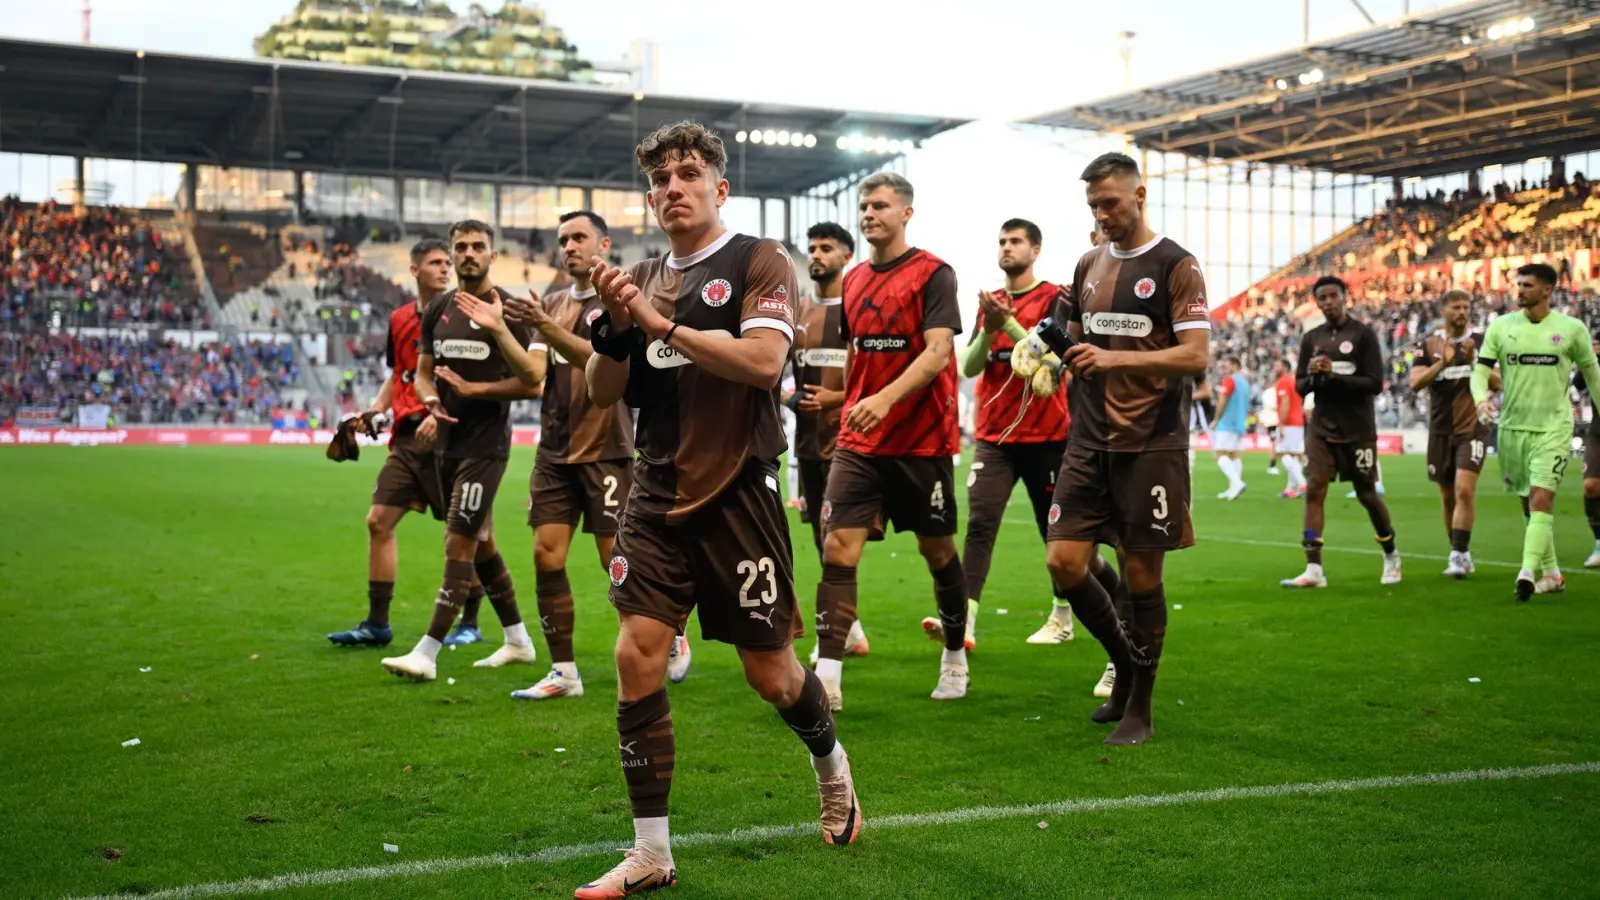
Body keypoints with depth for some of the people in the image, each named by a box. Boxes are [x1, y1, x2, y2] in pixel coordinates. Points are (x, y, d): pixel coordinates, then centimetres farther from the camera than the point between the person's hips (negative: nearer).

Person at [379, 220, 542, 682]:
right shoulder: (438, 311, 10)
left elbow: (532, 383, -12)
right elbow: (423, 372, 15)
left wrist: (474, 389, -18)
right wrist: (430, 398, -7)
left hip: (485, 444, -8)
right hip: (448, 442, 8)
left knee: (459, 543, -10)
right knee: (480, 543, 15)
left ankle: (427, 654, -9)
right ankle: (518, 640, 28)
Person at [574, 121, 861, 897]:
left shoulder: (759, 262, -3)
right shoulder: (643, 279, 13)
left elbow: (763, 360, -20)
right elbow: (603, 394, 11)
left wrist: (662, 323, -19)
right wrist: (616, 324, -7)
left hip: (736, 494, -4)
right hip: (657, 495, 5)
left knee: (769, 669, 5)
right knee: (637, 656, -6)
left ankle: (831, 766, 38)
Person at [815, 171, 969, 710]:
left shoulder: (933, 274, -8)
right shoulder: (854, 281, 11)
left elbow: (938, 351, -19)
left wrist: (885, 398, -32)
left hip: (923, 442, -4)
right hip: (859, 444, 5)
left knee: (937, 551, 10)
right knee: (837, 547, -9)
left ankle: (955, 658, 30)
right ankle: (827, 678, -12)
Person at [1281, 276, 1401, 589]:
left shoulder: (1363, 335, -5)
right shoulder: (1311, 338, 9)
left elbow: (1375, 383, -12)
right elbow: (1300, 386, 11)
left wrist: (1334, 375, -20)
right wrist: (1312, 377, -11)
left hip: (1358, 430, -4)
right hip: (1322, 428, 4)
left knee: (1367, 495, 6)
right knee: (1314, 490, -9)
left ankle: (1391, 557, 30)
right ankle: (1314, 570, -10)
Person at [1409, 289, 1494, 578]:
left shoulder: (1482, 342, 2)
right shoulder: (1429, 345, 5)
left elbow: (1497, 383, -5)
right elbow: (1415, 383, -7)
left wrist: (1472, 361, -18)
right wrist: (1442, 362, -20)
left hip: (1472, 428, -3)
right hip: (1440, 431, 3)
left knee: (1465, 491, -17)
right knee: (1448, 497, 9)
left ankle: (1459, 555, -15)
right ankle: (1462, 554, 23)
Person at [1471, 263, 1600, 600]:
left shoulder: (1571, 329, -1)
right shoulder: (1501, 326, 2)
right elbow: (1480, 371, 1)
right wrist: (1481, 399, -19)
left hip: (1553, 428, -3)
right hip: (1512, 427, 3)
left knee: (1541, 500, -16)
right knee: (1529, 505, 9)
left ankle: (1528, 573, -20)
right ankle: (1552, 574, 20)